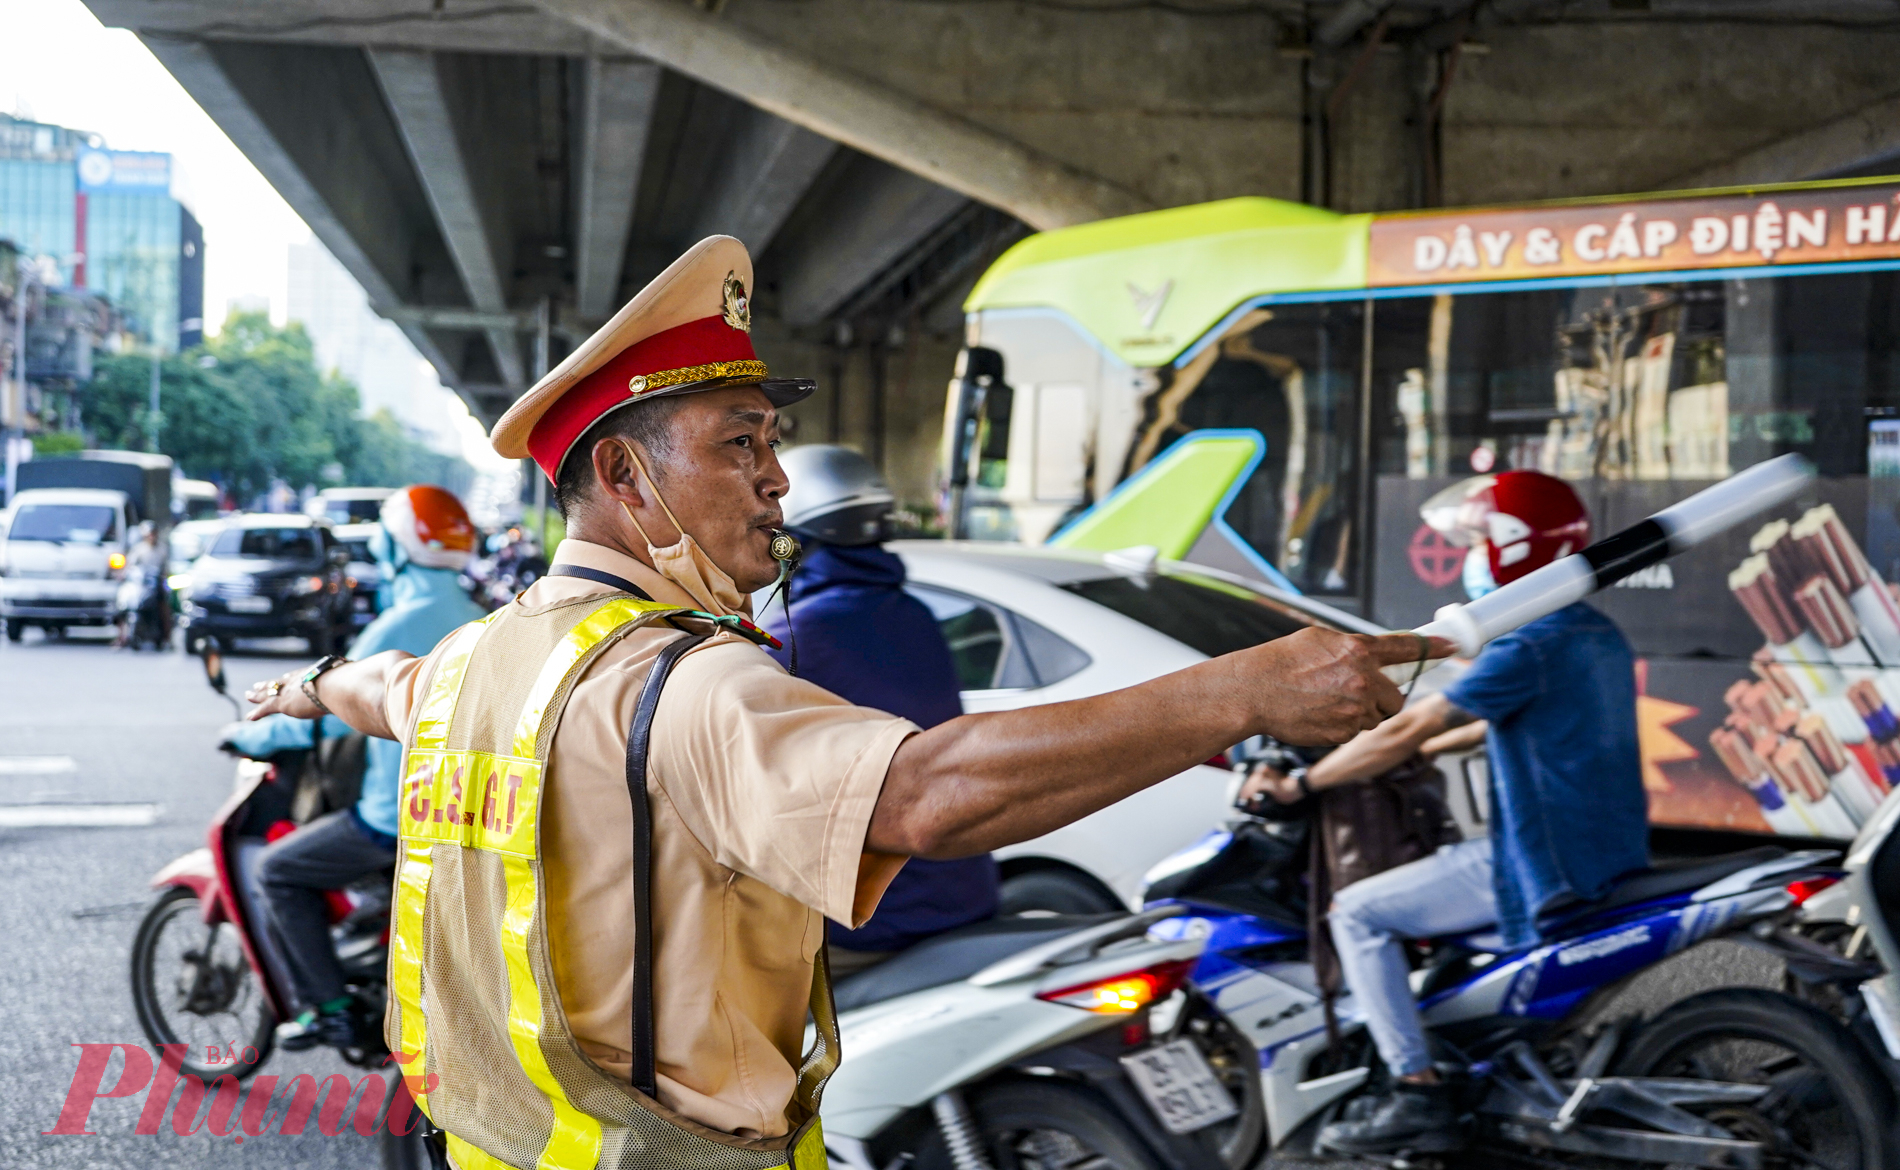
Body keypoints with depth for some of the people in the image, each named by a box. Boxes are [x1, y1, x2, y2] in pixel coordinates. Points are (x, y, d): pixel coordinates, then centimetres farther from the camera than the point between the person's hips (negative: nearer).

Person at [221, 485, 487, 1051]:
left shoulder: (400, 627, -19)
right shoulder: (478, 622, 7)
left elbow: (331, 712, -19)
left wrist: (251, 735, -4)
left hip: (402, 816, -9)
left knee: (278, 870, 5)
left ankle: (330, 1010, 1)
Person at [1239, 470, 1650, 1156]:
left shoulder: (1531, 646, -18)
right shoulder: (1598, 635, 11)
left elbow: (1408, 730, -18)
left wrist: (1299, 784, -10)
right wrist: (1422, 752, 26)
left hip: (1549, 864, -10)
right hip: (1612, 853, 10)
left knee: (1356, 913, -5)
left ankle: (1419, 1094, -9)